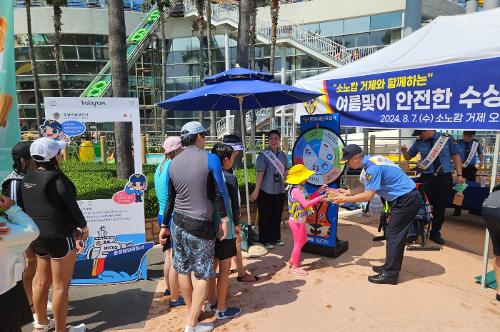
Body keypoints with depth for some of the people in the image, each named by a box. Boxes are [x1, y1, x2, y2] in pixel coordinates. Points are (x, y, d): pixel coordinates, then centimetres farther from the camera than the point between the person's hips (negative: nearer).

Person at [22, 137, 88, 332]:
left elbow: (26, 206, 10)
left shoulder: (27, 179, 2)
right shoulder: (56, 179, -21)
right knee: (60, 285, 4)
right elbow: (71, 206, -17)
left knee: (42, 280, 22)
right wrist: (83, 227, -1)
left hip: (38, 236, 8)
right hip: (60, 236, -8)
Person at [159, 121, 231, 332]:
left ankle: (192, 312, 35)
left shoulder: (173, 163, 4)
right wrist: (224, 219, -2)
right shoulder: (210, 159, -11)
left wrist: (164, 225, 17)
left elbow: (170, 198, 9)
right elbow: (220, 192, -11)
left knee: (183, 270, 17)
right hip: (200, 226, -6)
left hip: (178, 222, 6)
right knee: (203, 275, 7)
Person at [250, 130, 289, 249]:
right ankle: (265, 240, 18)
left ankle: (276, 238, 30)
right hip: (266, 191, -5)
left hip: (279, 191, 5)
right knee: (265, 217, 5)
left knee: (277, 216, 15)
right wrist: (256, 191, -16)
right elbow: (260, 174, -13)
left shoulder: (283, 155, 7)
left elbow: (286, 173, 13)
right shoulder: (263, 155, -9)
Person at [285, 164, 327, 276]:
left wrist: (319, 191, 10)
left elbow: (308, 199, 15)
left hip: (300, 220, 10)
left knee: (303, 240, 24)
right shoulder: (295, 190, -26)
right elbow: (305, 204, -30)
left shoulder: (300, 188, 6)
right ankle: (295, 266, 21)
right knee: (298, 243, 4)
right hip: (297, 221, -10)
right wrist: (318, 199, -25)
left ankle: (292, 261, 37)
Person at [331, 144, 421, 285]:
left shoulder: (373, 167, -23)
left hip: (406, 200, -10)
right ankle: (391, 266, 29)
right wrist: (346, 192, 11)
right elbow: (366, 187, 15)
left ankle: (390, 274, 6)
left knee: (393, 235, -3)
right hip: (408, 198, 10)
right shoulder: (372, 160, 8)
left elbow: (368, 195, -22)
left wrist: (345, 199, -14)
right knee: (396, 234, 17)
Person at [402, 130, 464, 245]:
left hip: (445, 177, 1)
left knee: (441, 206, 9)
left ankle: (435, 233, 24)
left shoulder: (446, 138, 0)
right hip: (427, 178, 0)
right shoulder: (419, 142, 2)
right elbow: (408, 157, 12)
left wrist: (459, 174, -2)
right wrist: (404, 151, -11)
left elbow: (456, 156, 5)